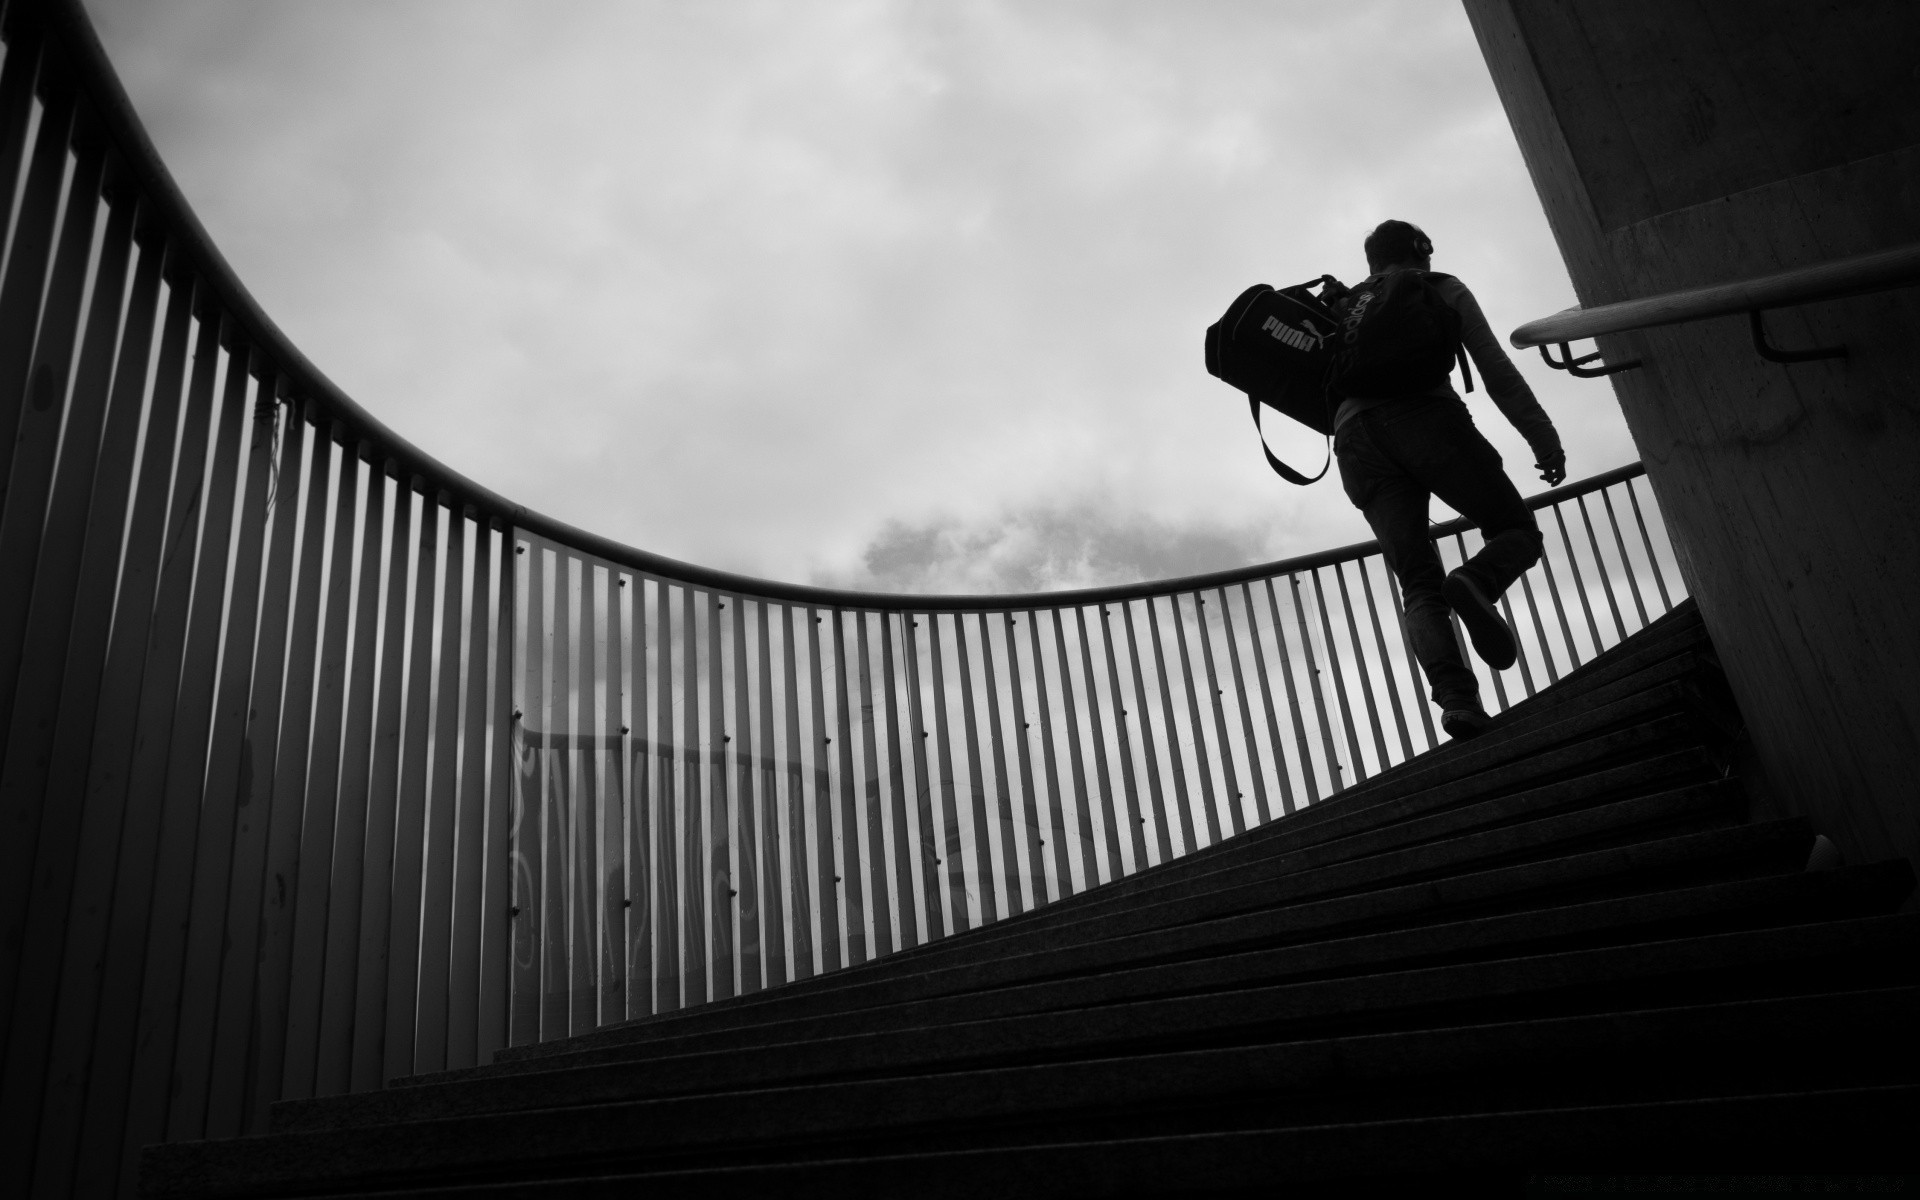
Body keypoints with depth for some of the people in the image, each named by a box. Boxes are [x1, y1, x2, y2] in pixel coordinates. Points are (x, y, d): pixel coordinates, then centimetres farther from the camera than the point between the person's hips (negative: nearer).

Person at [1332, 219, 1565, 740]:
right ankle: (1476, 580, -25)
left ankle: (1455, 696, -25)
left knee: (1419, 585, -1)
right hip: (1427, 418, -3)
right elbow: (1498, 373, 12)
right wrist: (1544, 438, 11)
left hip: (1356, 436, 3)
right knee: (1518, 531, 11)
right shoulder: (1442, 289, 21)